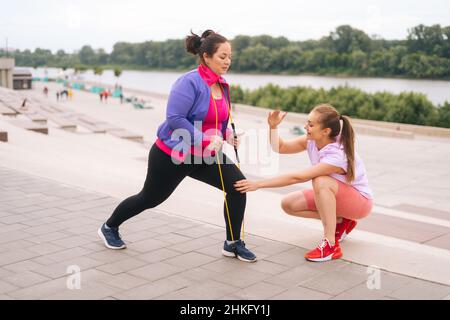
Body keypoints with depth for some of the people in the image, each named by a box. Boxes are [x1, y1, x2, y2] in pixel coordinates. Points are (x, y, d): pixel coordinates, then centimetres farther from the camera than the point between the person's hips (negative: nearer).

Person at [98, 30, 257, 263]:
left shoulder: (223, 86, 3)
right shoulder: (190, 82, -22)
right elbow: (174, 118, -27)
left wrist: (227, 135, -2)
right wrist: (204, 140, -31)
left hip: (204, 156, 7)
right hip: (171, 155, -6)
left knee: (237, 183, -12)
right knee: (150, 198, 11)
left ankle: (233, 244, 1)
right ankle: (109, 228, 38)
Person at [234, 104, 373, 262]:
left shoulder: (337, 156, -35)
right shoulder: (312, 140, -13)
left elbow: (296, 178, -37)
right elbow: (280, 147, -5)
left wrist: (258, 184, -36)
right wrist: (273, 127, -24)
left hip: (360, 201, -8)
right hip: (330, 196, 8)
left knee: (321, 181, -37)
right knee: (289, 204, -9)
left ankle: (331, 246, -30)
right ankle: (341, 222, 4)